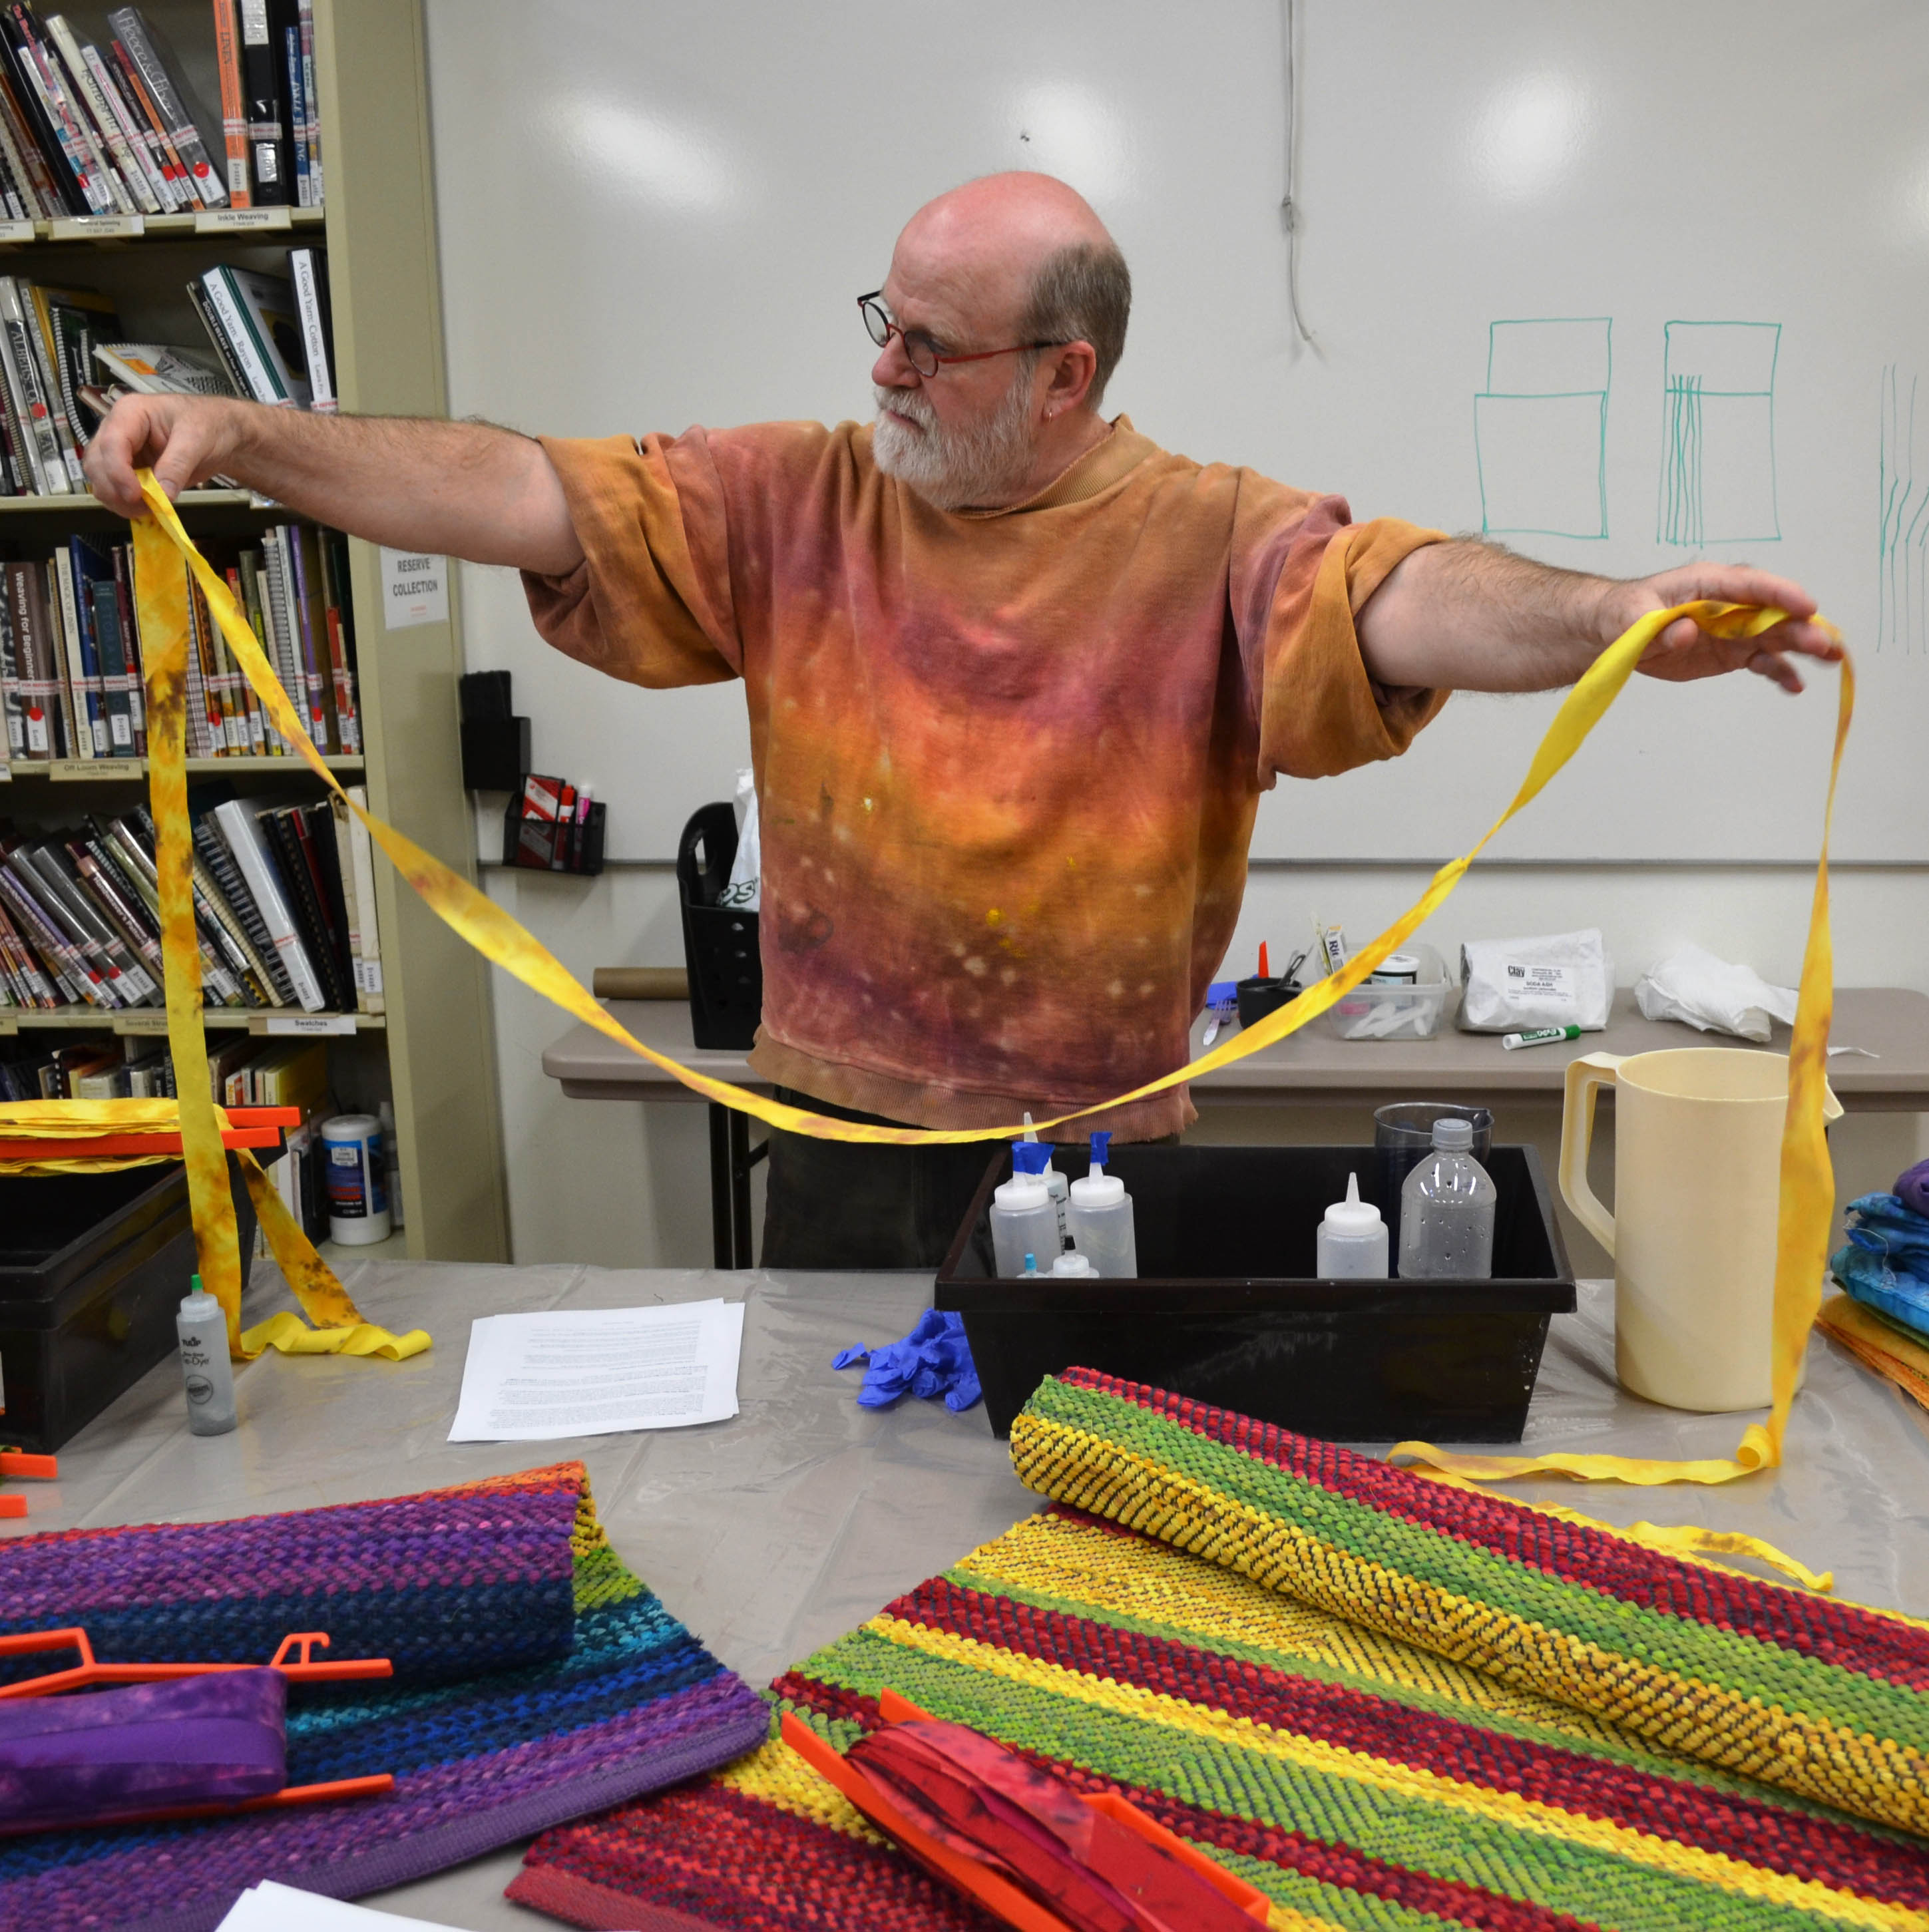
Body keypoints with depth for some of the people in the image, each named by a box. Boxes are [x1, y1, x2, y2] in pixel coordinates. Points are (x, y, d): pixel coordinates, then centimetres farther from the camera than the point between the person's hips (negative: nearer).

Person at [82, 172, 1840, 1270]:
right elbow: (531, 498, -6)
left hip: (1100, 1146, -2)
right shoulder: (804, 503, -2)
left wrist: (1616, 618, -46)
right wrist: (242, 438, -14)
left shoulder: (1209, 544, -10)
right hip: (846, 1139, 2)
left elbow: (1401, 602, -26)